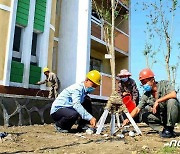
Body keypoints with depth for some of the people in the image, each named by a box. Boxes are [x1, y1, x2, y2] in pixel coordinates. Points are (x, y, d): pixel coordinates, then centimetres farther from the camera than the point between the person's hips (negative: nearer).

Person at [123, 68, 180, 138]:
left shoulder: (164, 84, -13)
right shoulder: (146, 95, -3)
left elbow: (173, 95, -31)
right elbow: (137, 109, -5)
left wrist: (157, 101, -30)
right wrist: (128, 119, -20)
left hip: (173, 114, -4)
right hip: (162, 117, 5)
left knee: (171, 101, -32)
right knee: (144, 116, -6)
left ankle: (169, 129, -18)